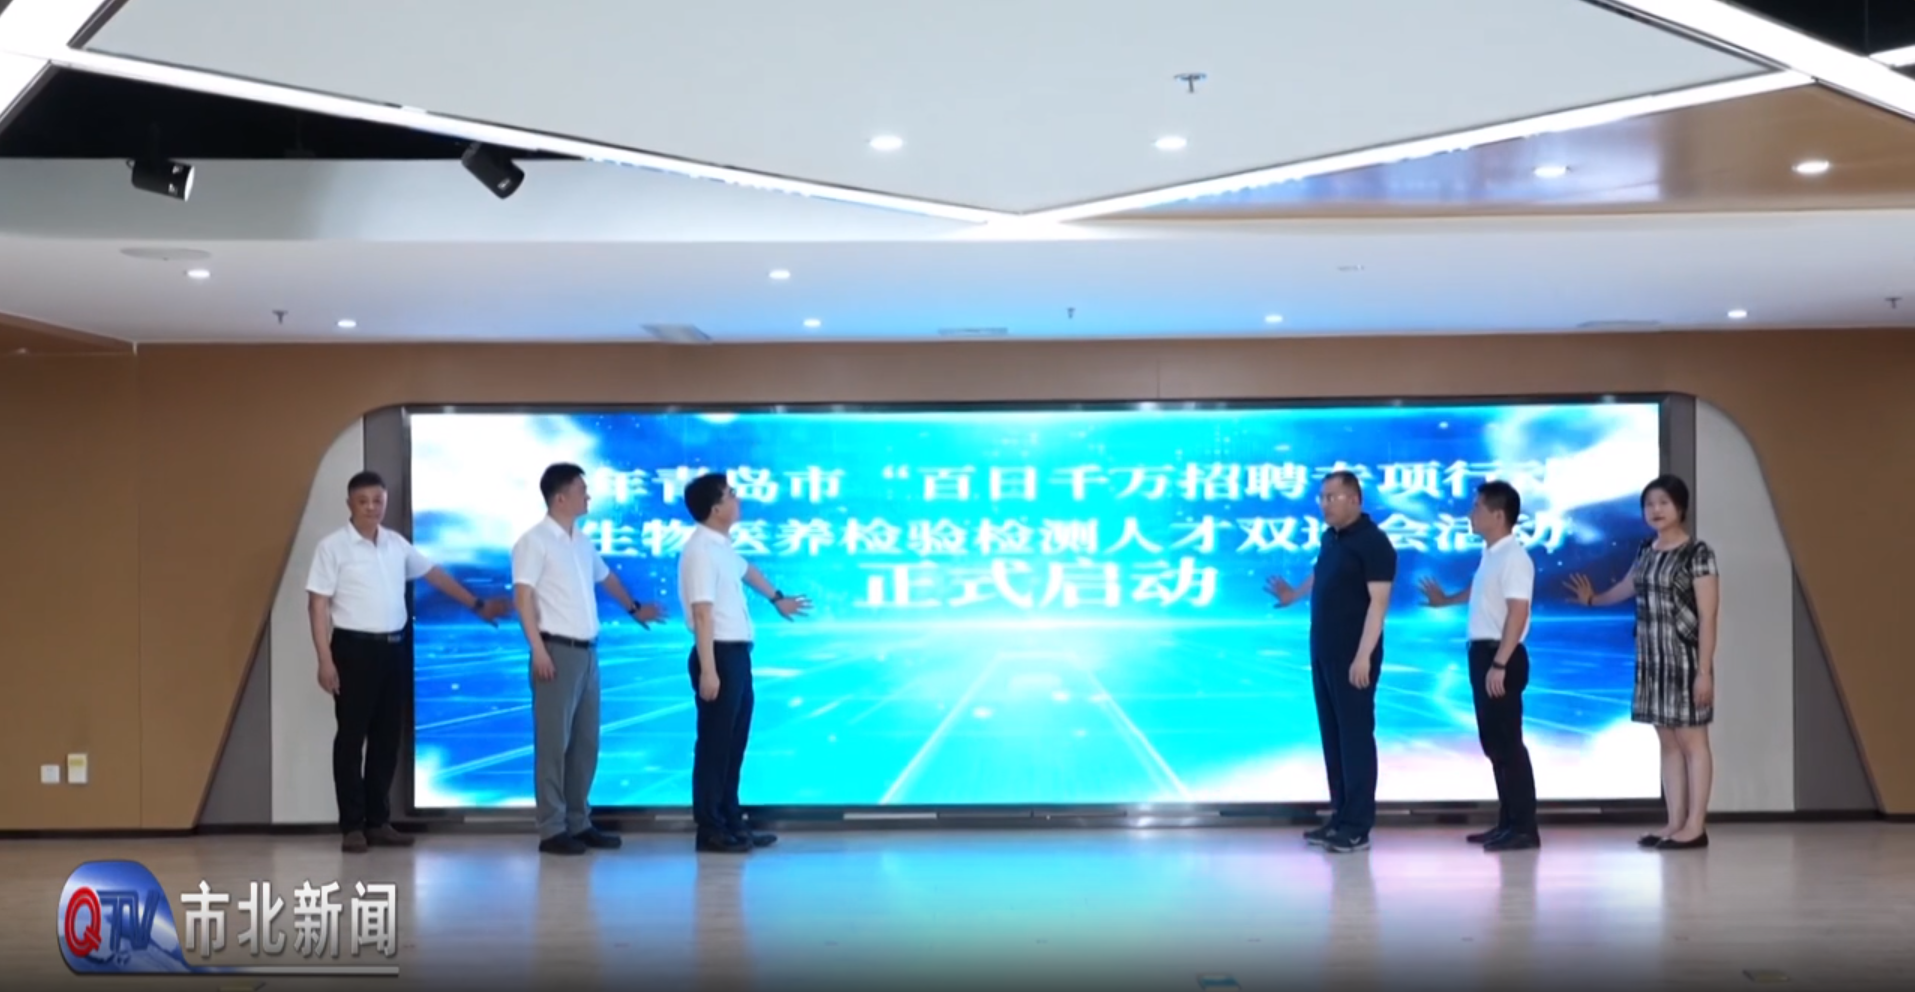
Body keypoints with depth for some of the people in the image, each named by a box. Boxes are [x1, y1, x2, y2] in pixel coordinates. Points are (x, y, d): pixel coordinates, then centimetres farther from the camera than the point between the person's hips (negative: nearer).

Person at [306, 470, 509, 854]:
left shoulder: (397, 544, 10)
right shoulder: (333, 546, -6)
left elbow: (435, 574, 21)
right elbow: (318, 604, -9)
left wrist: (477, 605, 24)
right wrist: (325, 660, -15)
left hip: (394, 648, 6)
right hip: (355, 648, -6)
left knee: (387, 738, 9)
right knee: (352, 738, 0)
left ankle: (379, 822, 18)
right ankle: (352, 826, 6)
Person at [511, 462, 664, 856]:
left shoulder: (583, 541, 16)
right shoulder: (535, 541, -7)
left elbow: (606, 577, 33)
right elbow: (523, 597, -13)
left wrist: (633, 609, 47)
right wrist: (538, 649, -21)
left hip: (587, 651, 8)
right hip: (558, 651, -8)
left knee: (586, 741, 9)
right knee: (554, 742, -5)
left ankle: (579, 823, 17)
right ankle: (552, 829, -1)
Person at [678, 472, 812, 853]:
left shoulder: (723, 545, 13)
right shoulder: (701, 550, -18)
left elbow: (746, 570, 35)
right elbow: (703, 614, -23)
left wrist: (778, 599, 51)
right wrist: (707, 670, -27)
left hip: (737, 653, 10)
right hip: (719, 655, -10)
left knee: (734, 742, 14)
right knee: (714, 743, -3)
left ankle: (731, 822, 22)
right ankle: (710, 829, 4)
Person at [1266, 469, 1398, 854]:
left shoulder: (1373, 542, -13)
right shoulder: (1330, 537, 12)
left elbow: (1378, 601, -19)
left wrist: (1364, 655, -24)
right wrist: (1293, 595, 46)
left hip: (1353, 656, -8)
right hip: (1324, 652, 9)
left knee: (1356, 735, -5)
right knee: (1332, 734, 10)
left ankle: (1358, 827, -1)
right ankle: (1340, 817, 17)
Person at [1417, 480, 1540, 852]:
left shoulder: (1513, 556, -15)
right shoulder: (1491, 555, 14)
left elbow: (1518, 613, -23)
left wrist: (1500, 663, -26)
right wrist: (1447, 600, 52)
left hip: (1501, 656, -10)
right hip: (1484, 653, 10)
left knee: (1508, 742, -8)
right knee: (1493, 742, 12)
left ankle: (1524, 827, -4)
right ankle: (1509, 822, 18)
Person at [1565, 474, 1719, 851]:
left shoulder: (1698, 553, -10)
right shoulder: (1646, 550, 11)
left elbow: (1707, 616, -13)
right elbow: (1630, 585, 32)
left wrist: (1704, 670, -17)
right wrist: (1593, 599, 50)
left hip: (1685, 656, -7)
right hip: (1652, 658, 7)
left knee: (1691, 739, -3)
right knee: (1668, 741, 8)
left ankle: (1696, 826, 1)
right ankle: (1675, 822, 12)